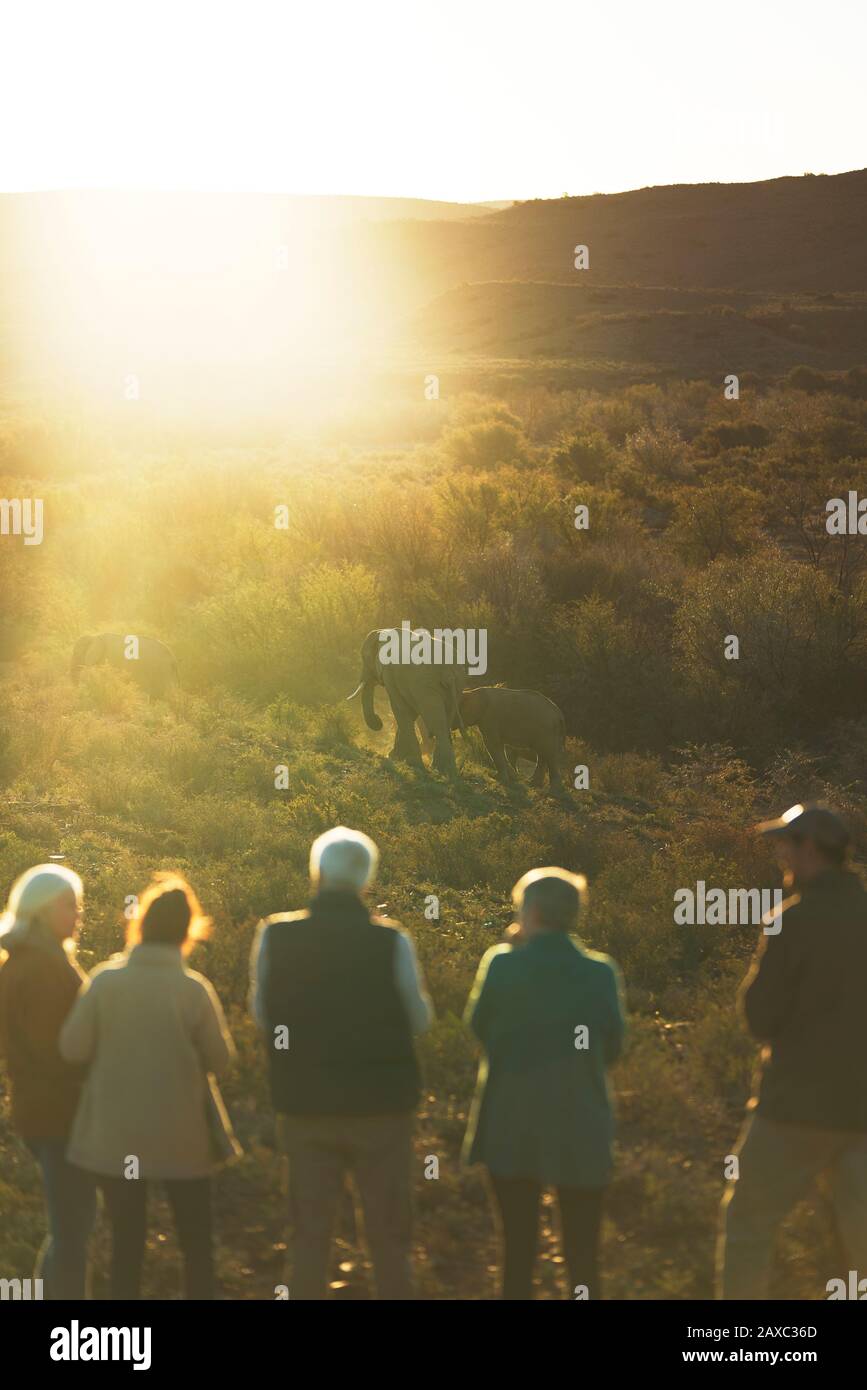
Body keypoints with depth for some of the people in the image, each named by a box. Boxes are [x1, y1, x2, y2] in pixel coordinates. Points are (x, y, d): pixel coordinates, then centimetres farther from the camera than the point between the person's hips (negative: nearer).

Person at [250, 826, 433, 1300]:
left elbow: (261, 1013, 3)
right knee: (388, 1240, 9)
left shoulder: (274, 936, -8)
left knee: (310, 1238, 11)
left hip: (305, 1106, 2)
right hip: (381, 1107, -1)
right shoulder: (392, 941, -13)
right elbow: (419, 1019, -3)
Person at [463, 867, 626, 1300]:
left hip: (512, 1131, 0)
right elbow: (612, 1049, 1)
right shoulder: (600, 972, -7)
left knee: (518, 1250, 10)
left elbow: (478, 1025, 5)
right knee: (582, 1256, 7)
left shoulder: (501, 964, -10)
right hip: (581, 1134, 0)